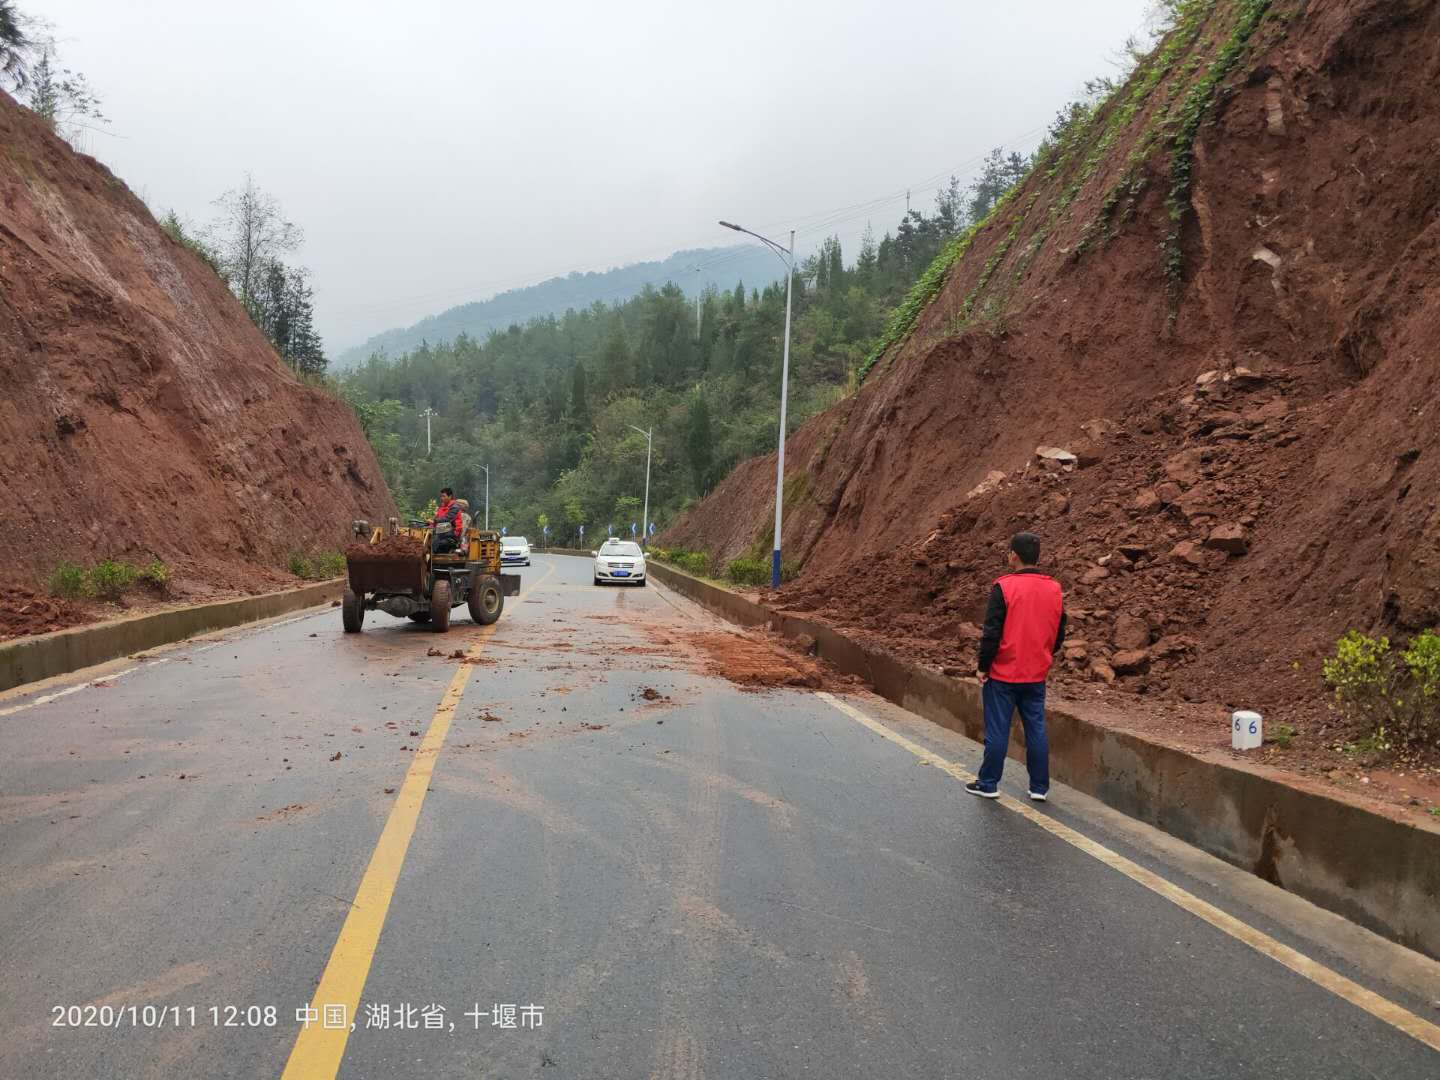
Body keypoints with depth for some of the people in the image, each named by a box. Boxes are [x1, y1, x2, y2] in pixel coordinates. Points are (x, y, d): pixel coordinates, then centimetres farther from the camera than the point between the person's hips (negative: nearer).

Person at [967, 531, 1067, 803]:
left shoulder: (1004, 587, -14)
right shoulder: (1054, 589, 3)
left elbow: (992, 632, -14)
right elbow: (1059, 633, 10)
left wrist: (983, 667, -5)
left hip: (1003, 674, -4)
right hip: (1037, 676, 5)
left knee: (997, 730, 4)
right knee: (1036, 729, 11)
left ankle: (988, 784, 13)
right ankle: (1040, 787, 17)